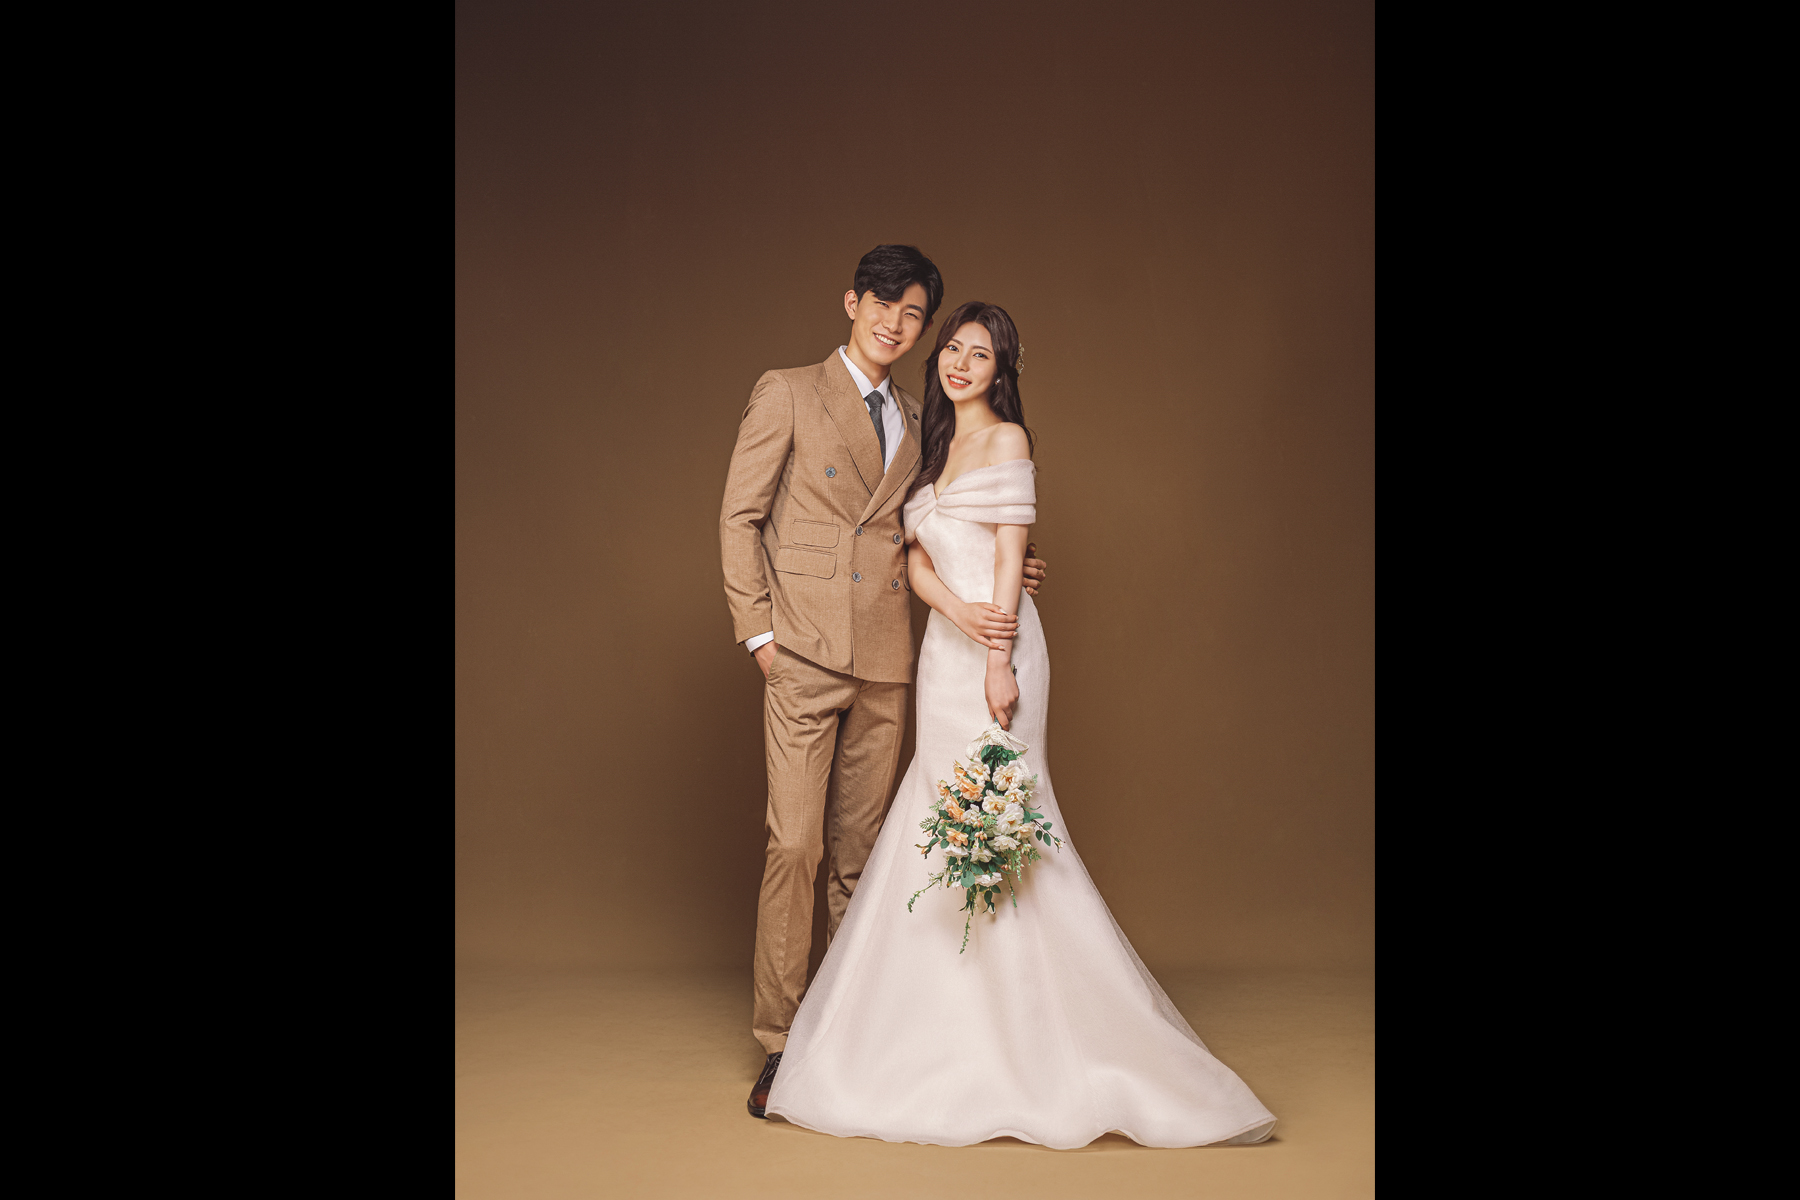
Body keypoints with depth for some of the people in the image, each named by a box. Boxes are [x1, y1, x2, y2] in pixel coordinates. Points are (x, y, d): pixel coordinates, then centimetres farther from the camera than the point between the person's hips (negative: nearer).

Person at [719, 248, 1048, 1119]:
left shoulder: (916, 424, 16)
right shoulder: (786, 395, 2)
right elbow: (739, 518, -1)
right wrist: (758, 631, -7)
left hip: (885, 661, 5)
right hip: (805, 655, -4)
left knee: (858, 850, 9)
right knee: (794, 846, -6)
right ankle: (779, 1045, 4)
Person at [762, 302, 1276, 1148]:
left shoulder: (1005, 438, -1)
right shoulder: (933, 449, 19)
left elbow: (1010, 555, -8)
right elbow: (918, 560, 12)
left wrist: (998, 661, -16)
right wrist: (956, 611, -7)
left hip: (993, 649, -7)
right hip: (943, 650, 7)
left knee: (993, 821, -7)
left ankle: (1031, 1034, 1)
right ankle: (959, 1027, 14)